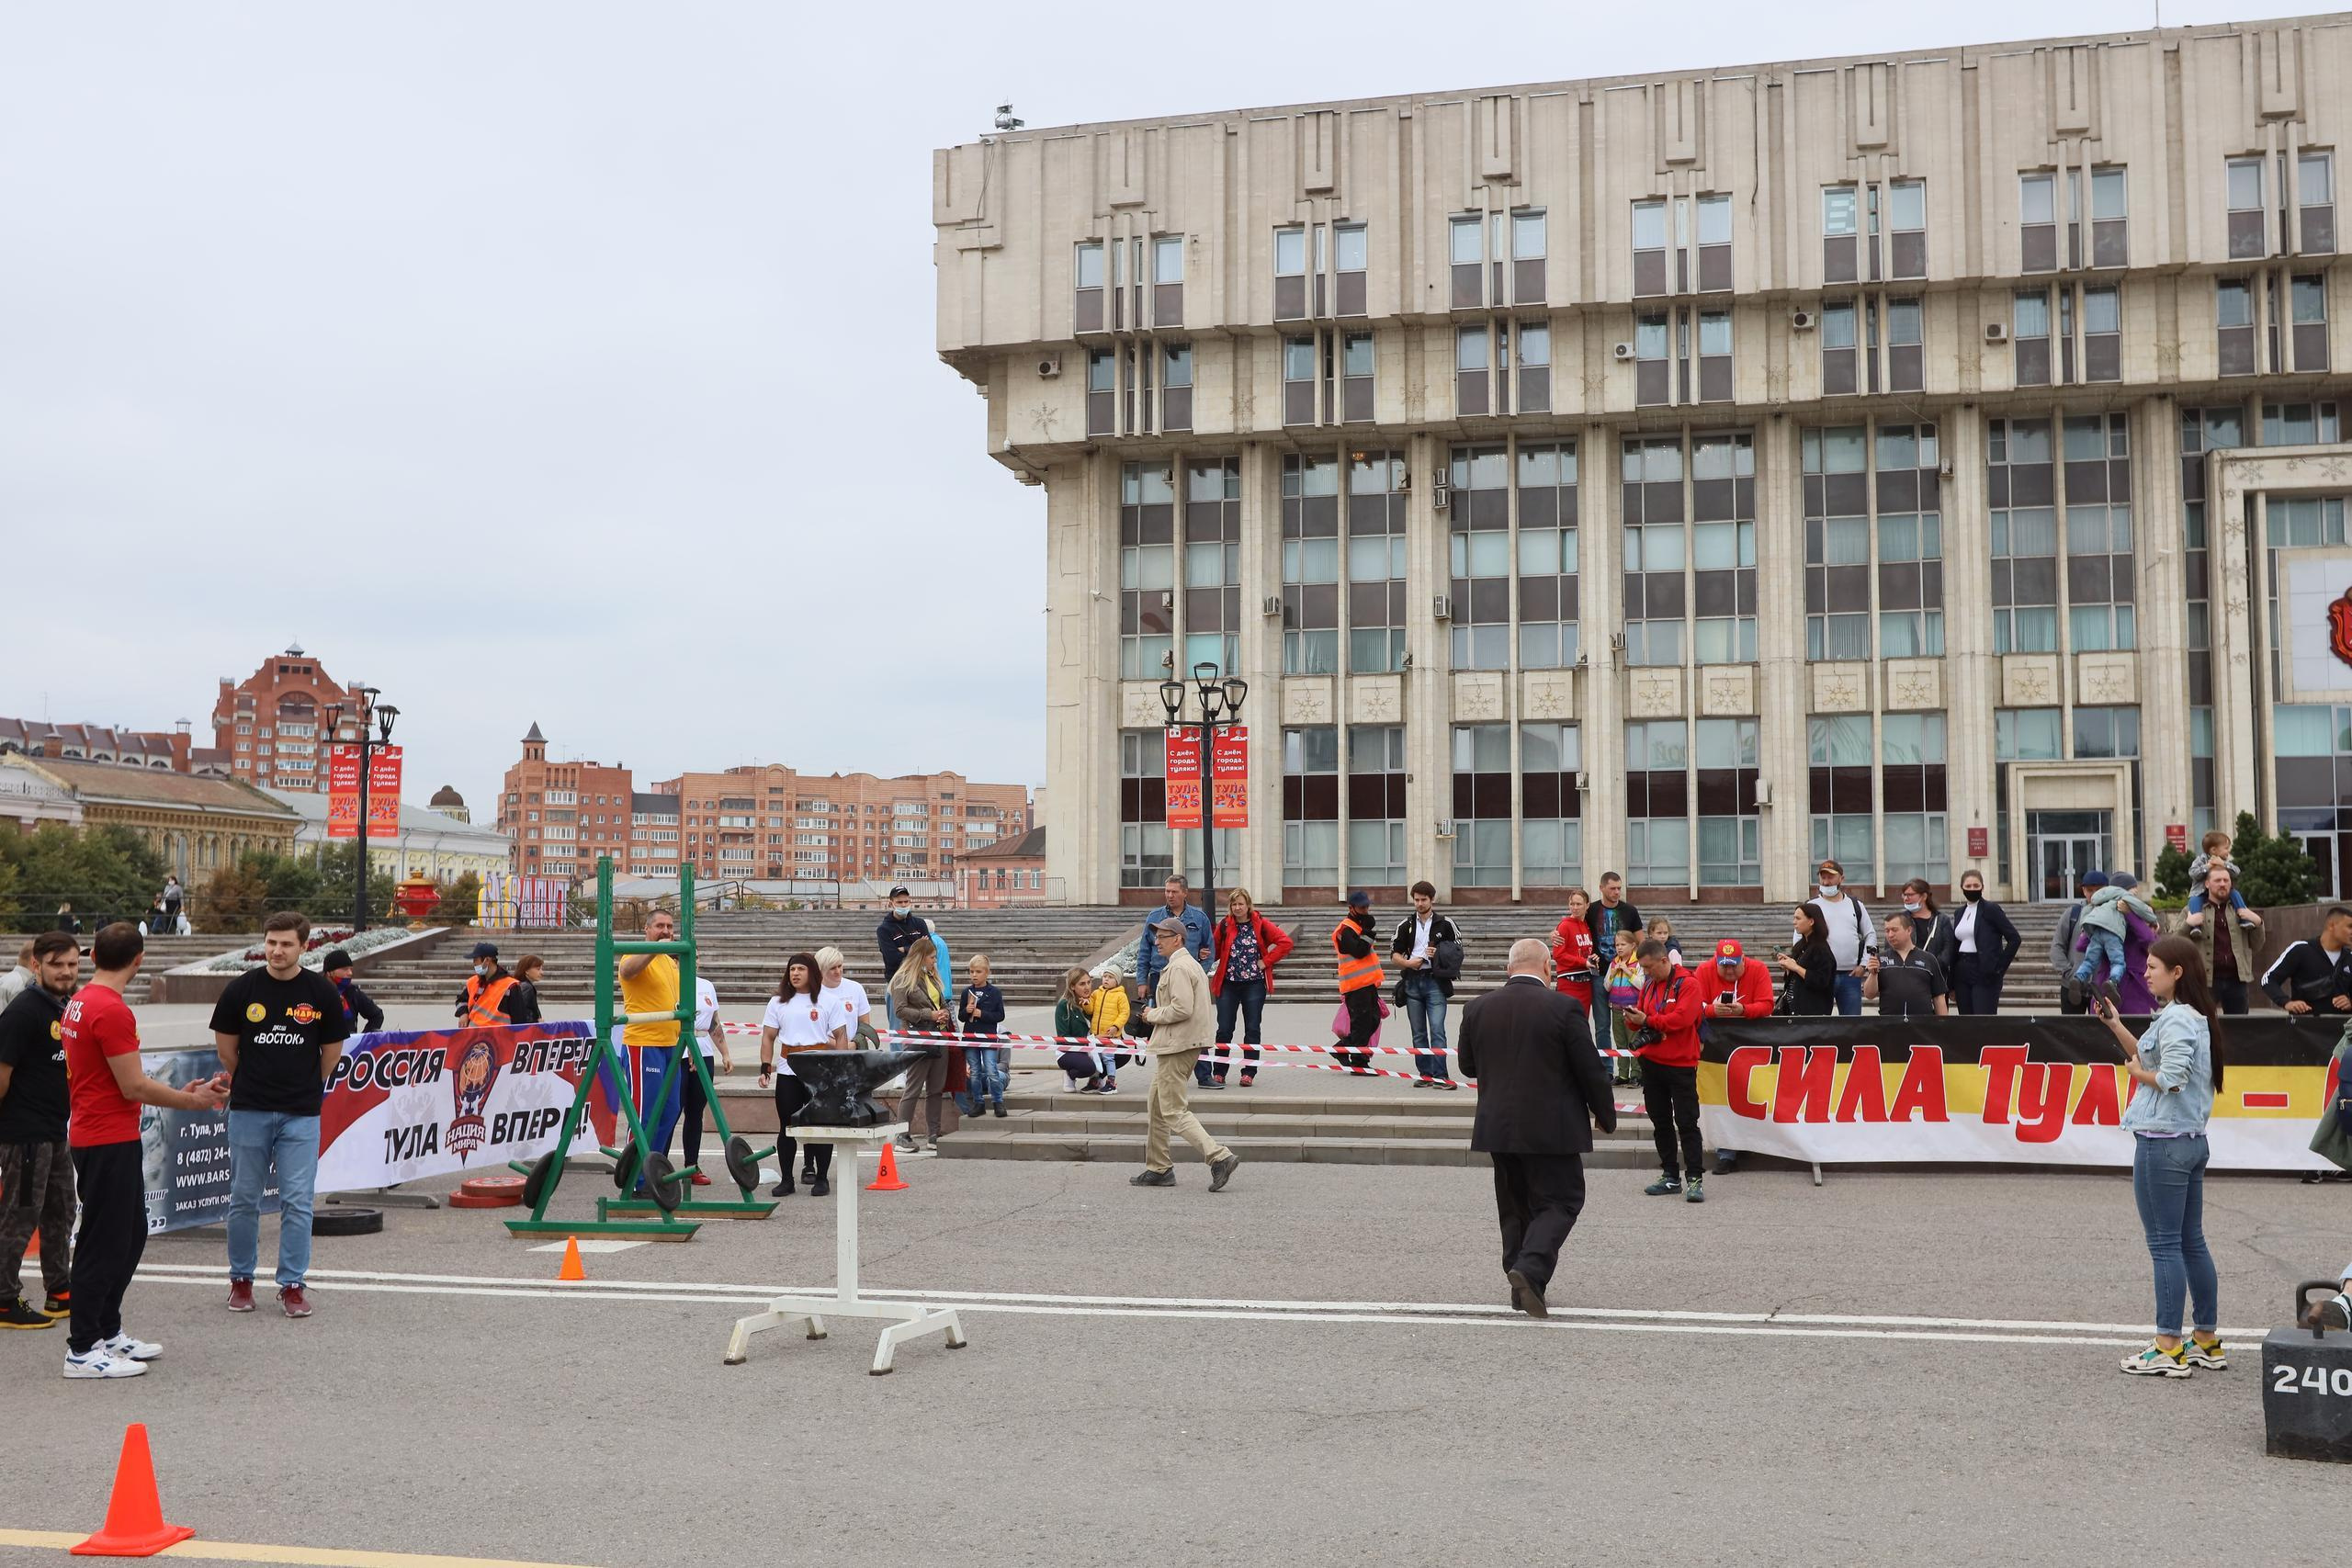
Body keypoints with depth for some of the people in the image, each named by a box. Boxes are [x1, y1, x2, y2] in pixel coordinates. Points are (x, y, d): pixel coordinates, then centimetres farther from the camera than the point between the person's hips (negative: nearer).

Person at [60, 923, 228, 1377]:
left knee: (130, 1234, 18)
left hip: (98, 1139, 10)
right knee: (104, 1244, -2)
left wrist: (182, 1093, 16)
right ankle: (83, 1351, 4)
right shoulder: (112, 1011, -20)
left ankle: (107, 1333, 26)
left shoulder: (79, 1003, 11)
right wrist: (192, 1101, -6)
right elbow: (134, 1087, -20)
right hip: (109, 1144, -10)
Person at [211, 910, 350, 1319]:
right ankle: (241, 1280, 22)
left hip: (301, 1114, 0)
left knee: (297, 1201, -1)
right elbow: (225, 1047, 10)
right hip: (248, 1111, 1)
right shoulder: (241, 989, -2)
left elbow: (332, 1051, 9)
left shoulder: (322, 992, -2)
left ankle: (292, 1284, 8)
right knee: (243, 1199, 8)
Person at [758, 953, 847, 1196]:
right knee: (787, 1126, 4)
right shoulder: (778, 1002, 10)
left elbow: (841, 1036, 2)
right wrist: (765, 1068, -2)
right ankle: (786, 1180, 12)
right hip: (787, 1071, 2)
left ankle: (822, 1178, 12)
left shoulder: (829, 1001, 3)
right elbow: (768, 1037, 9)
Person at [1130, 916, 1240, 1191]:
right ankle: (1157, 1168, 22)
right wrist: (1158, 1014, 14)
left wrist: (1153, 1014, -11)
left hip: (1176, 1047, -11)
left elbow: (1182, 1008, -25)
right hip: (1180, 1045, 11)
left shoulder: (1178, 967, -16)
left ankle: (1219, 1157, -17)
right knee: (1156, 1107, 17)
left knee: (1173, 1112, -10)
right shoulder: (1192, 965, 18)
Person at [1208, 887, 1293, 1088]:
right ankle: (1218, 1072, 9)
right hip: (1228, 983, 1)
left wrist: (1266, 961, -7)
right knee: (1224, 1030, 1)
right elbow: (1216, 951, 10)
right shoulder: (1224, 926, 4)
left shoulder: (1261, 924, -1)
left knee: (1252, 1029, 2)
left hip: (1254, 983, -1)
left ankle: (1249, 1072, 8)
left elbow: (1285, 942, -3)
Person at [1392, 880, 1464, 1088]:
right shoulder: (1405, 925, 11)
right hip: (1412, 981, 4)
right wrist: (1408, 963, -7)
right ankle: (1425, 1075, 13)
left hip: (1436, 981, -4)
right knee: (1418, 1033, 7)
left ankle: (1440, 1076, -14)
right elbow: (1394, 953, 13)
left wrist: (1439, 955, -12)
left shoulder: (1445, 923, 4)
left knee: (1437, 1030, -13)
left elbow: (1458, 952, 6)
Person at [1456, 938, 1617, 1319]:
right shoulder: (1564, 1008, -12)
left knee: (1515, 1206, 15)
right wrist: (1605, 1116, 6)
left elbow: (1468, 1066, 11)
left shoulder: (1478, 1009, 0)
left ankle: (1523, 1288, 17)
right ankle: (1530, 1269, -17)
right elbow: (1590, 1069, -7)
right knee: (1560, 1201, 3)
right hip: (1552, 1128, -4)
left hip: (1497, 1127, 5)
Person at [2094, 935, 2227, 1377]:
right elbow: (2150, 1059, 18)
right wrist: (2115, 1027, 11)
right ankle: (2207, 1341, 21)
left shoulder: (2176, 1019, -17)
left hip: (2162, 1144, -10)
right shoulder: (2193, 1017, 14)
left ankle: (2169, 1349, 0)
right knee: (2191, 1243, 15)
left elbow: (2170, 1078, -25)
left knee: (2165, 1245, -4)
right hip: (2191, 1141, 10)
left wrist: (2138, 1072, -6)